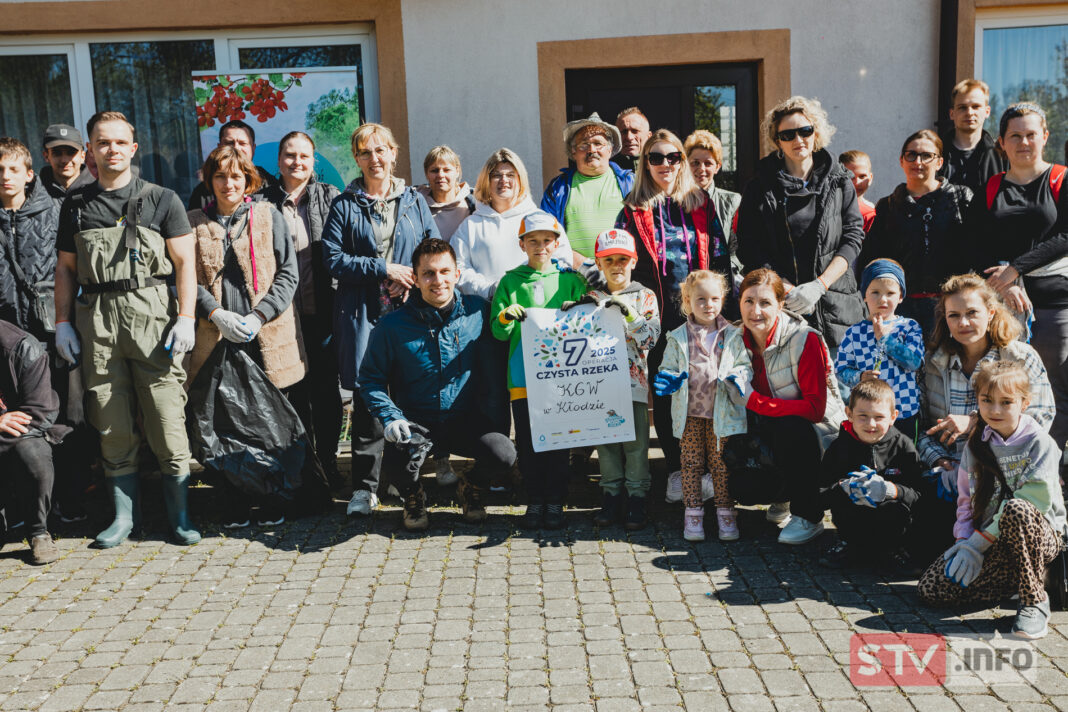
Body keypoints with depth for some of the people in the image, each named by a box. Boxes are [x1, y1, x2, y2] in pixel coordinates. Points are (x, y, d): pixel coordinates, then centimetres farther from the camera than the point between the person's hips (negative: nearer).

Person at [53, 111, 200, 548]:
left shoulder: (161, 199, 7)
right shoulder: (76, 205, 15)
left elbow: (185, 262, 2)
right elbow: (66, 268, 18)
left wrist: (186, 318, -7)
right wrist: (62, 322, 9)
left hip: (151, 313, -2)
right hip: (96, 319, 3)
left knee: (167, 420, -4)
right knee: (112, 425, 5)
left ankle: (179, 515, 6)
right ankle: (123, 516, 17)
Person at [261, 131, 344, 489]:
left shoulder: (329, 197, 5)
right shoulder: (263, 202, 4)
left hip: (321, 311, 0)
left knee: (326, 387, 6)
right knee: (293, 389, 7)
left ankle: (328, 457, 20)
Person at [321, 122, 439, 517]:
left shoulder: (413, 200, 14)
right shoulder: (345, 205, 7)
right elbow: (333, 258, -2)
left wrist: (410, 281, -6)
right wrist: (383, 269, -11)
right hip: (362, 313, -2)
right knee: (366, 396, -5)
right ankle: (364, 485, 2)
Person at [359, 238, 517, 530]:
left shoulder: (478, 311, -2)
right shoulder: (393, 326, -7)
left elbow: (494, 361, 10)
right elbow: (371, 377, 1)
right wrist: (391, 418, -12)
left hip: (467, 418, 1)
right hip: (416, 420, -1)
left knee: (504, 455, -26)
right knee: (396, 463, -31)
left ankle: (471, 487, 14)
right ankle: (413, 495, 11)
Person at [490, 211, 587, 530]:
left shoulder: (569, 280, 9)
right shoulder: (510, 281, 9)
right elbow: (498, 333, 6)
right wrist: (505, 316, -15)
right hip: (522, 374, 0)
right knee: (527, 440, 4)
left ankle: (555, 501, 14)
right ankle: (534, 501, 17)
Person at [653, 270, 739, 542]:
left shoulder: (732, 335, 1)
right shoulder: (678, 338, 0)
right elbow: (668, 368, 4)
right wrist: (668, 382, -18)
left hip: (720, 412, 0)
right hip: (689, 412, 0)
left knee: (721, 462, 6)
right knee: (691, 463, 7)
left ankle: (725, 512, 18)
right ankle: (692, 512, 18)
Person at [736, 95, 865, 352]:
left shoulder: (839, 182, 9)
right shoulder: (759, 188, 4)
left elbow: (852, 237, 3)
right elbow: (749, 250, -1)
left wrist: (819, 286, -11)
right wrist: (788, 292, -12)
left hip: (836, 308, 1)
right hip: (780, 309, -1)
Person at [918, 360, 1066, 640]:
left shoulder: (1039, 442, -10)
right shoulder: (976, 444, 7)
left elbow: (1035, 499, -19)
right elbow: (966, 499, 9)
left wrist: (980, 542, -21)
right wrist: (964, 541, -9)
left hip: (1040, 533, -5)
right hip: (988, 540, 5)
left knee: (1016, 511, -41)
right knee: (930, 589, -14)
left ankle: (1035, 600, -21)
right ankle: (1024, 580, 3)